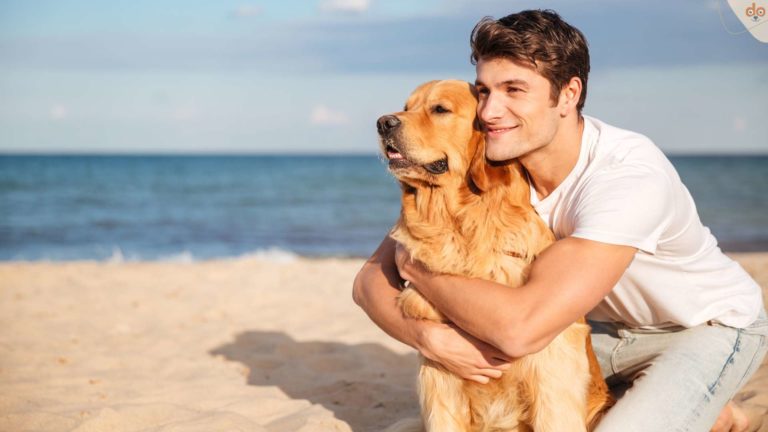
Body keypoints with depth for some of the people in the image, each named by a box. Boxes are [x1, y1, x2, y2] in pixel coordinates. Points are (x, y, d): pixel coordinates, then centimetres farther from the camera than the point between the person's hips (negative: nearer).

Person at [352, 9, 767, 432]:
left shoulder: (629, 174, -36)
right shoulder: (483, 168, -17)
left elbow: (522, 327, -45)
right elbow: (370, 279, -16)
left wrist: (417, 265, -29)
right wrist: (428, 336, -36)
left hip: (712, 325, -6)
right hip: (610, 324, 6)